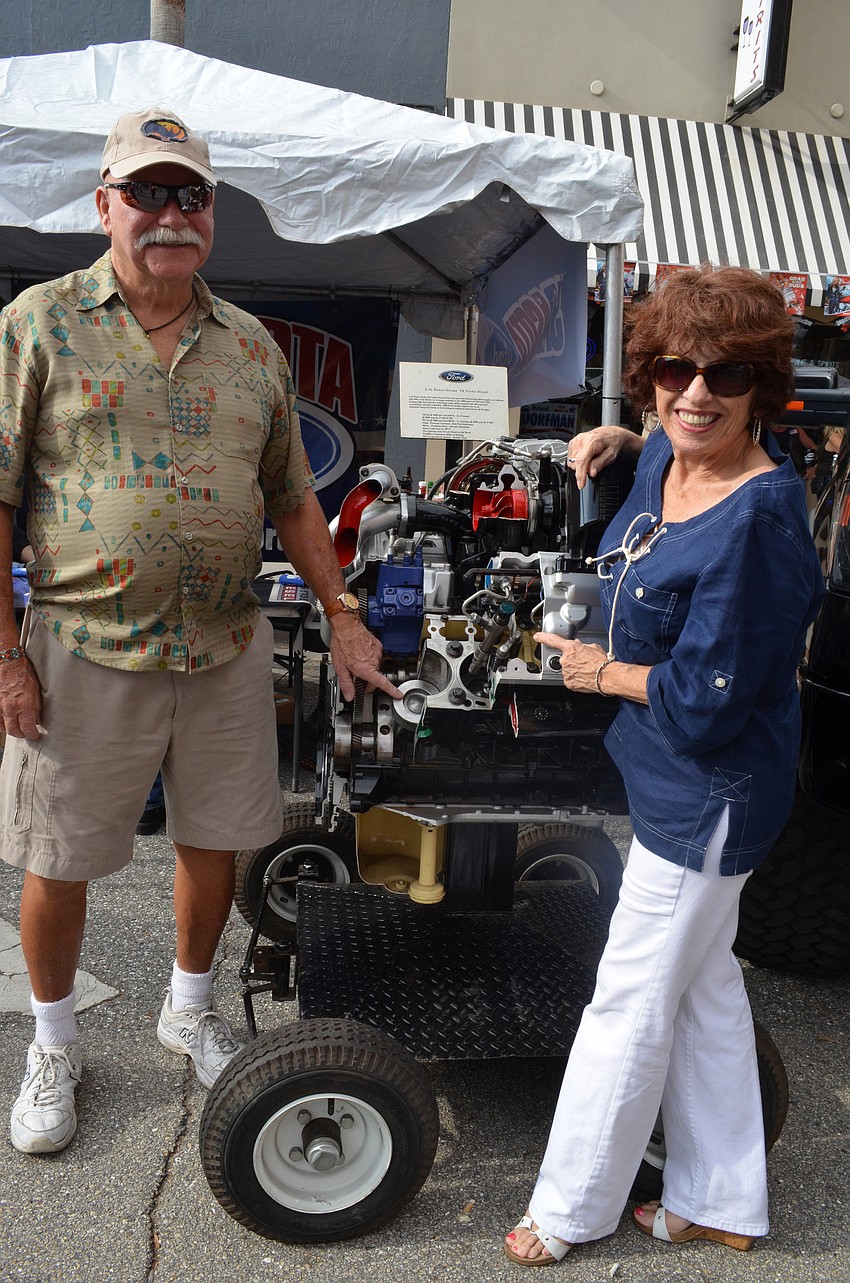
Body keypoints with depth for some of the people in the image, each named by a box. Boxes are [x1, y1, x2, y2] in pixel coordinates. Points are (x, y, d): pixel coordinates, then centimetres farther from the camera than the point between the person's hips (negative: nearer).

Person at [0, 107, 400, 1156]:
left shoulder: (251, 346, 8)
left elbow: (292, 499, 14)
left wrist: (343, 618, 10)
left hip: (226, 649, 4)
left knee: (213, 842, 15)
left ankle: (190, 1008, 42)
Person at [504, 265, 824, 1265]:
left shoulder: (757, 519, -27)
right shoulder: (662, 460, 0)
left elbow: (707, 699, -26)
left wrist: (602, 673, -11)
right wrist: (619, 442, 8)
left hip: (707, 797, -10)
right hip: (674, 781, 10)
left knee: (631, 1003, 6)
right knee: (703, 982, 21)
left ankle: (570, 1212, 30)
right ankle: (719, 1204, 42)